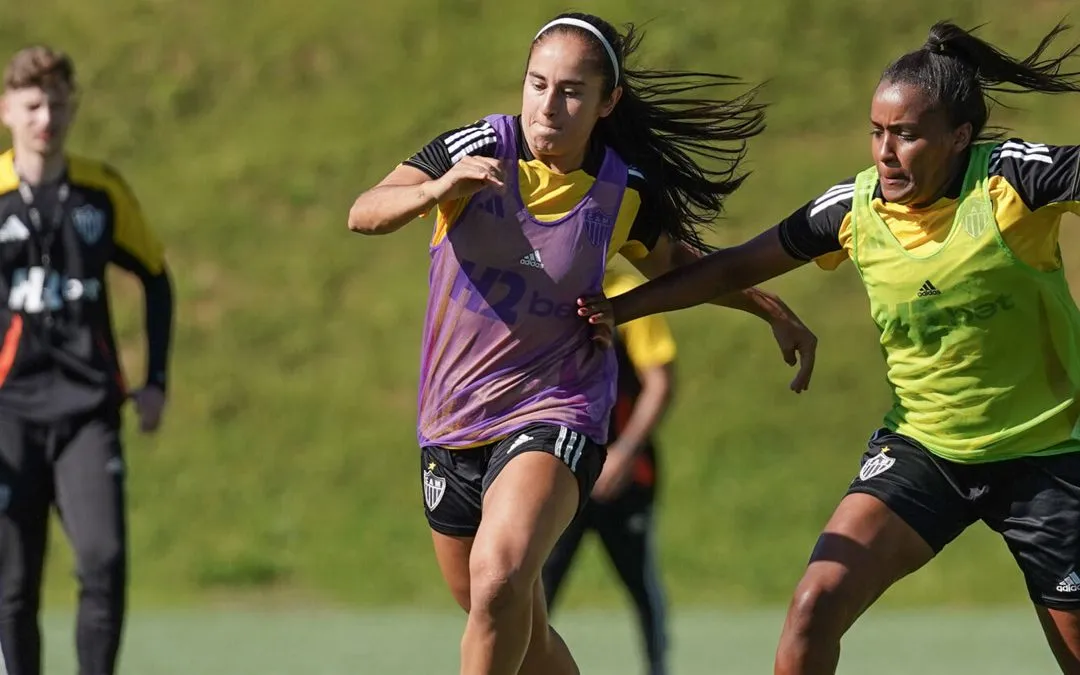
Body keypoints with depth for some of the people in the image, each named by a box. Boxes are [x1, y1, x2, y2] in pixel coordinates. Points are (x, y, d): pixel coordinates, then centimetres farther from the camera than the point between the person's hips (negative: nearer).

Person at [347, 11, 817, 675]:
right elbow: (364, 214, -19)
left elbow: (676, 263, 14)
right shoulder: (478, 149, -10)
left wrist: (773, 309, 7)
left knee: (499, 578, -31)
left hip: (554, 414, -3)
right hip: (451, 422, 3)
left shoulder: (627, 194, -7)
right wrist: (435, 190, -37)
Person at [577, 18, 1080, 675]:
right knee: (815, 607, -16)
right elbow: (737, 267, 5)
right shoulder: (855, 207, -5)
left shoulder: (1013, 179, -17)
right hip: (919, 448, 3)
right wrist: (620, 308, 0)